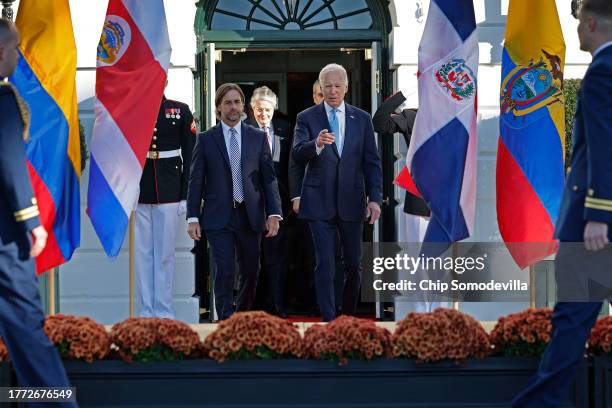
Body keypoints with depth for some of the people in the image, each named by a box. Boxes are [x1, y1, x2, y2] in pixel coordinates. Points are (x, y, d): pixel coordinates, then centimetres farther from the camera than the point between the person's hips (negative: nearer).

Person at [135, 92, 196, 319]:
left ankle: (164, 313, 11)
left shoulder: (181, 111, 4)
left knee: (165, 255, 5)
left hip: (169, 195, 0)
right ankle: (145, 313, 10)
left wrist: (186, 196, 0)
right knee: (142, 254, 4)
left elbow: (190, 156, 5)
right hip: (137, 195, 0)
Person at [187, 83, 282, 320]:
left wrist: (274, 213, -3)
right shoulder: (206, 139, 4)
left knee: (251, 271, 8)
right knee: (224, 271, -10)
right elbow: (196, 181, 3)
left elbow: (269, 178, 6)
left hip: (249, 215, 2)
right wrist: (192, 218, -4)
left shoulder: (258, 138, 8)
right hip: (218, 217, -2)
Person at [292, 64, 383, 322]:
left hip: (351, 202, 2)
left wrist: (375, 198, -3)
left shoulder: (361, 119, 7)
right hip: (320, 202, -2)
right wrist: (317, 144, -34)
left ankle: (349, 315, 26)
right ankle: (328, 320, -1)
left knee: (353, 263, 8)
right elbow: (298, 154, -13)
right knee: (324, 264, -4)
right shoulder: (307, 118, 1)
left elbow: (372, 162, 7)